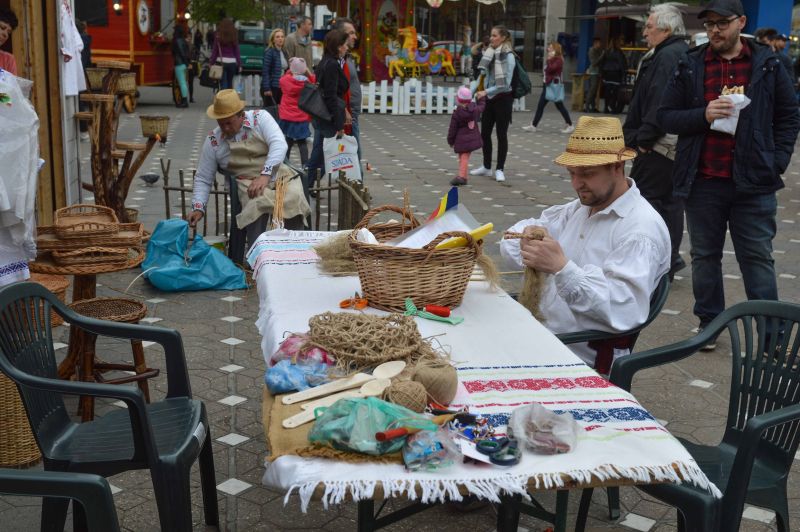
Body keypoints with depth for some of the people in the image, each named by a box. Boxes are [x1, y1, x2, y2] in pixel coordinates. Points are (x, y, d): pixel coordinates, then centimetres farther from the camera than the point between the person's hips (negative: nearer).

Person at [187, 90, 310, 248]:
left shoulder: (260, 117, -1)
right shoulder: (213, 141, 4)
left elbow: (279, 144, -14)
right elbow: (203, 179, 10)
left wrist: (265, 175, -27)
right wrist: (198, 208, -4)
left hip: (277, 173, 0)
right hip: (248, 181, 0)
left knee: (294, 196, -33)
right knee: (257, 203, -36)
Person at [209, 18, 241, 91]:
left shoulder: (219, 37, -4)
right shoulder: (234, 37, 2)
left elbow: (214, 51, -2)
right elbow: (237, 52, 3)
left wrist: (211, 63, 3)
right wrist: (239, 65, 8)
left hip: (221, 62, -2)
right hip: (232, 63, 2)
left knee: (223, 84, -3)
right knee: (230, 84, 12)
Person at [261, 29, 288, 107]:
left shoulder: (284, 52, 12)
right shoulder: (269, 52, -9)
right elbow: (265, 71, -13)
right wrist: (266, 88, -18)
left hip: (282, 87, 7)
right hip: (272, 87, -7)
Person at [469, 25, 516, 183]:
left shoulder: (508, 56, -12)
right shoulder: (489, 54, 7)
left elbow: (506, 83, -17)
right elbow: (482, 75, 10)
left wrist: (486, 91, -21)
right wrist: (471, 90, -2)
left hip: (503, 98, -7)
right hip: (490, 98, 7)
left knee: (501, 134, 1)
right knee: (484, 133, 10)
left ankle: (499, 169, 9)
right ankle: (486, 167, 23)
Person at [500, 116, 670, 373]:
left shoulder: (641, 229, -15)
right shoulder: (582, 207, 13)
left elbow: (624, 310, -26)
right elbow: (523, 229, 14)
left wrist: (561, 267, -35)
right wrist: (528, 248, -11)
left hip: (584, 356, -8)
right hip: (543, 331, 8)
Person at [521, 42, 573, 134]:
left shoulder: (559, 59, -12)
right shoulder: (551, 60, 15)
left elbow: (550, 69, -23)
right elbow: (547, 70, 13)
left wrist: (549, 59, -15)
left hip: (555, 85, -10)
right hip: (547, 85, 10)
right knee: (540, 106, 8)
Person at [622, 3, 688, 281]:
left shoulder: (666, 57, -15)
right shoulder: (685, 55, 18)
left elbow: (659, 104, -23)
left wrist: (643, 138, -18)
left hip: (659, 144, -10)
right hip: (678, 144, 10)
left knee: (645, 199, -4)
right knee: (670, 201, 14)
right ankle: (669, 260, 22)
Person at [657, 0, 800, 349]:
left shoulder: (767, 65, 4)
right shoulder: (690, 66, 4)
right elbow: (666, 116, 4)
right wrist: (703, 115, -14)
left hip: (753, 183, -1)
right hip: (703, 181, 1)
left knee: (758, 258, 4)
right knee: (705, 256, 10)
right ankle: (709, 324, 24)